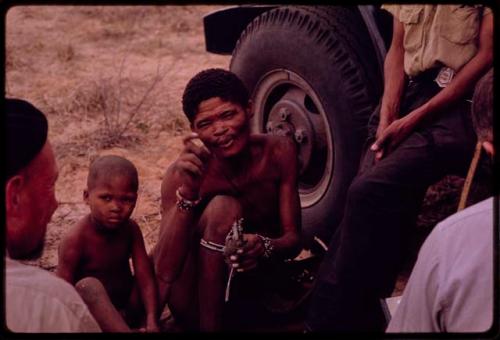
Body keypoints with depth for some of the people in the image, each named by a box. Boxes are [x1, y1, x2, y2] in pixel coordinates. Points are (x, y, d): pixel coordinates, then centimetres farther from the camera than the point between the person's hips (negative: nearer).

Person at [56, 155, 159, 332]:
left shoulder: (130, 229, -8)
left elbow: (145, 277, -15)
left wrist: (152, 321, -28)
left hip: (128, 306, 6)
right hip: (94, 313, -5)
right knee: (88, 286, -34)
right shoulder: (76, 240, -23)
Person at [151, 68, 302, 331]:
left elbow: (294, 238, -11)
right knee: (222, 207, -29)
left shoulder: (279, 152, -12)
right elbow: (164, 274, -30)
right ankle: (209, 325, -21)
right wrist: (188, 191, -43)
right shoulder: (183, 173, -20)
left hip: (255, 277, 3)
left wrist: (266, 247, -36)